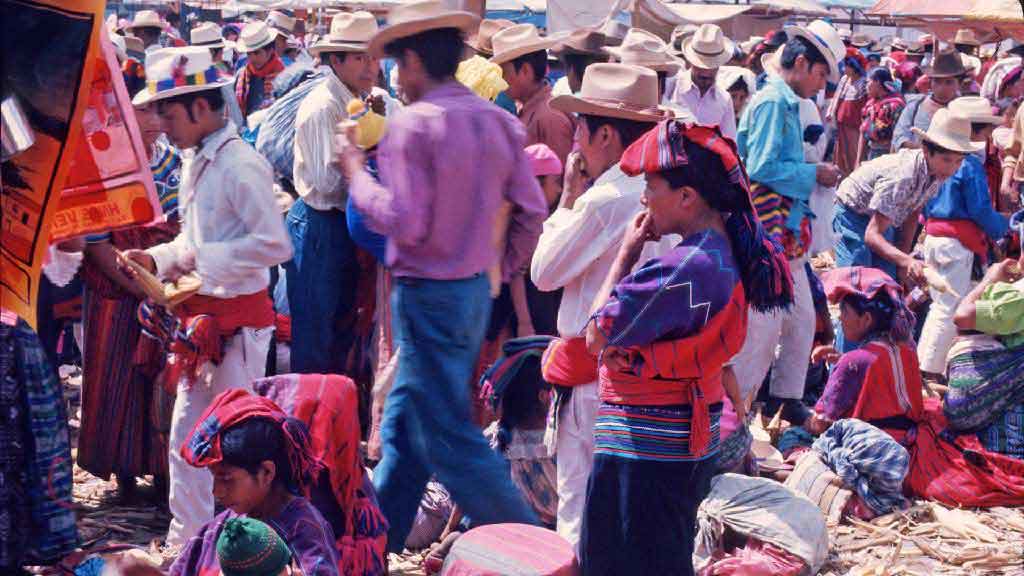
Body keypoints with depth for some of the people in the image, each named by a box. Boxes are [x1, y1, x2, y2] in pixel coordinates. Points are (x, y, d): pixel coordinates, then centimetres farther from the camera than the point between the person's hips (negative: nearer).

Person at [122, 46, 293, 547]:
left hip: (237, 318, -9)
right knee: (185, 434, 14)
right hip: (201, 317, 9)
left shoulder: (240, 165, -18)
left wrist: (202, 258, -23)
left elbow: (275, 244, -24)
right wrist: (156, 259, 6)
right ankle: (186, 539, 25)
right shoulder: (197, 164, 10)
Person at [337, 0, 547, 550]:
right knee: (404, 422, 19)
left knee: (450, 437, 0)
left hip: (427, 296, -8)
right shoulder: (499, 122, 4)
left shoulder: (412, 124, -17)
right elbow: (532, 211, 5)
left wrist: (356, 172, -9)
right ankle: (376, 541, 29)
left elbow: (404, 224, -22)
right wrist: (502, 268, 19)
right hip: (476, 292, 8)